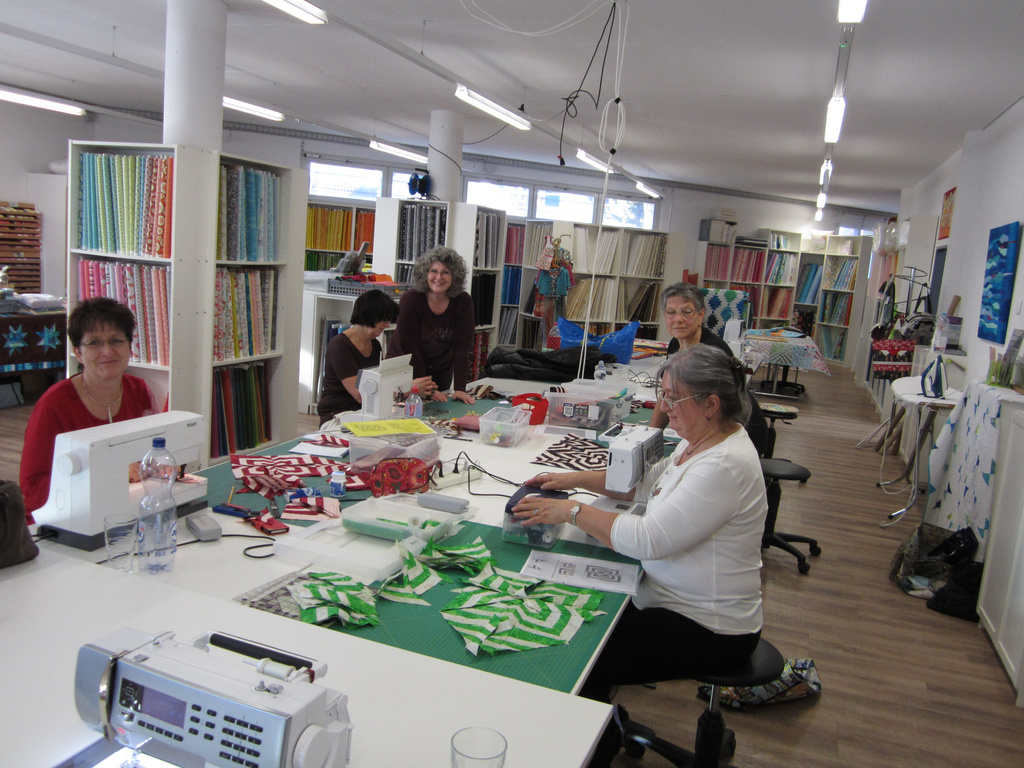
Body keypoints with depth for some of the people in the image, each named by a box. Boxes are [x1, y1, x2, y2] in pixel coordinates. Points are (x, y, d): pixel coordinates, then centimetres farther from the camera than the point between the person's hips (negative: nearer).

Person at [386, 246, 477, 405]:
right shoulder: (410, 299, -22)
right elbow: (410, 348, -22)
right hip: (405, 368, -3)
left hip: (441, 372, 3)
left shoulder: (463, 302, -15)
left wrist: (460, 389, -24)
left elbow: (462, 348, -17)